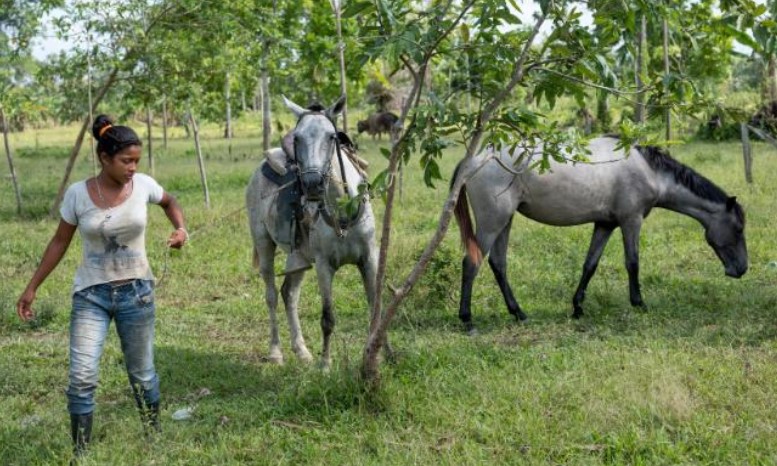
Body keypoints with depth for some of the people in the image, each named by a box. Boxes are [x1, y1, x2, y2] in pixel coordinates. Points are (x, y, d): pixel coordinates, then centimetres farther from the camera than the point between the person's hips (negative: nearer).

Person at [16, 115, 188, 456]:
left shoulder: (143, 185, -7)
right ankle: (79, 452, 4)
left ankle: (155, 435, 33)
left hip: (136, 291, 1)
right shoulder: (77, 194, -9)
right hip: (91, 294, -1)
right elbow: (60, 242, 3)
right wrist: (32, 287, 5)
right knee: (82, 376, -9)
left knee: (142, 373, 13)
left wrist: (180, 228, -5)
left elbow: (169, 202, 16)